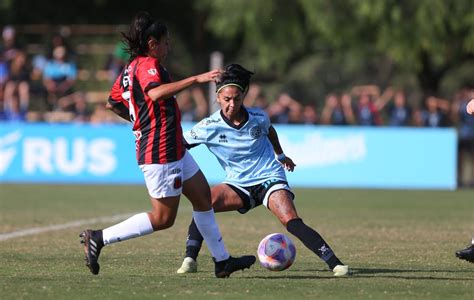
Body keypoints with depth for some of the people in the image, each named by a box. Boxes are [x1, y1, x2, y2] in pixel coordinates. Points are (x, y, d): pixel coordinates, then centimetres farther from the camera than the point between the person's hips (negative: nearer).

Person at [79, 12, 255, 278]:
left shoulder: (130, 69, 13)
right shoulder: (148, 64, -17)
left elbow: (113, 103, 25)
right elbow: (155, 93, -38)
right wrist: (196, 79, -41)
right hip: (161, 153, -11)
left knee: (202, 195, 16)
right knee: (163, 219, -4)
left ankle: (222, 261, 24)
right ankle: (99, 238, -1)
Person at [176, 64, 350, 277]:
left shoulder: (258, 118, -8)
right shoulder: (209, 127, -12)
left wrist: (280, 155, 33)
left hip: (270, 178, -1)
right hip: (238, 185, 1)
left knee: (292, 223, -22)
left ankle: (335, 264, -22)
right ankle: (190, 260, -17)